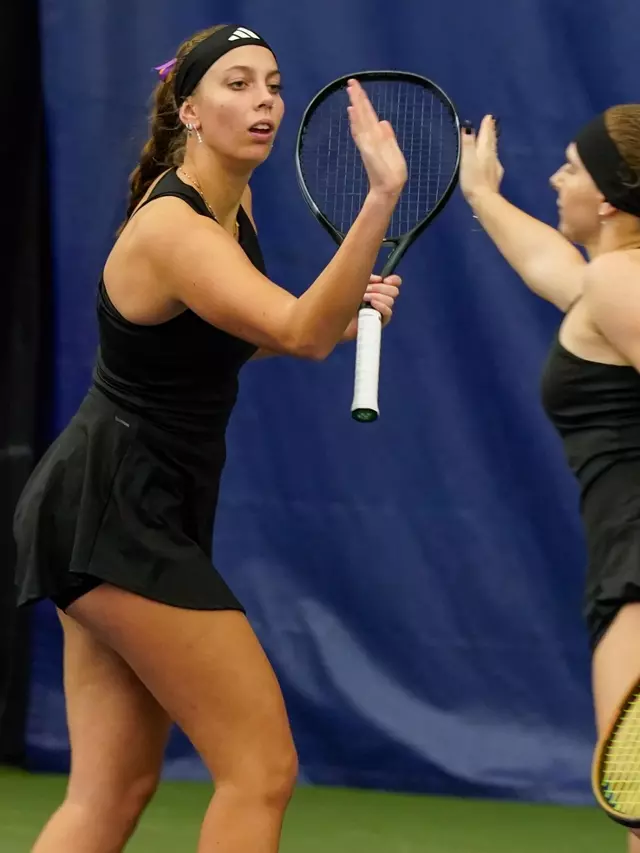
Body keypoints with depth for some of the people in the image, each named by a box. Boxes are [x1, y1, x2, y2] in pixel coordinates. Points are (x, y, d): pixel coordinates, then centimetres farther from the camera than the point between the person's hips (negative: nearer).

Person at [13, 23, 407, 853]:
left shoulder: (232, 201, 9)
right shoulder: (172, 228, -21)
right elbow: (301, 334, -36)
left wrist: (339, 315, 9)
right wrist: (381, 198, -47)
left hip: (141, 513, 10)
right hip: (119, 513, -10)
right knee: (262, 769, -9)